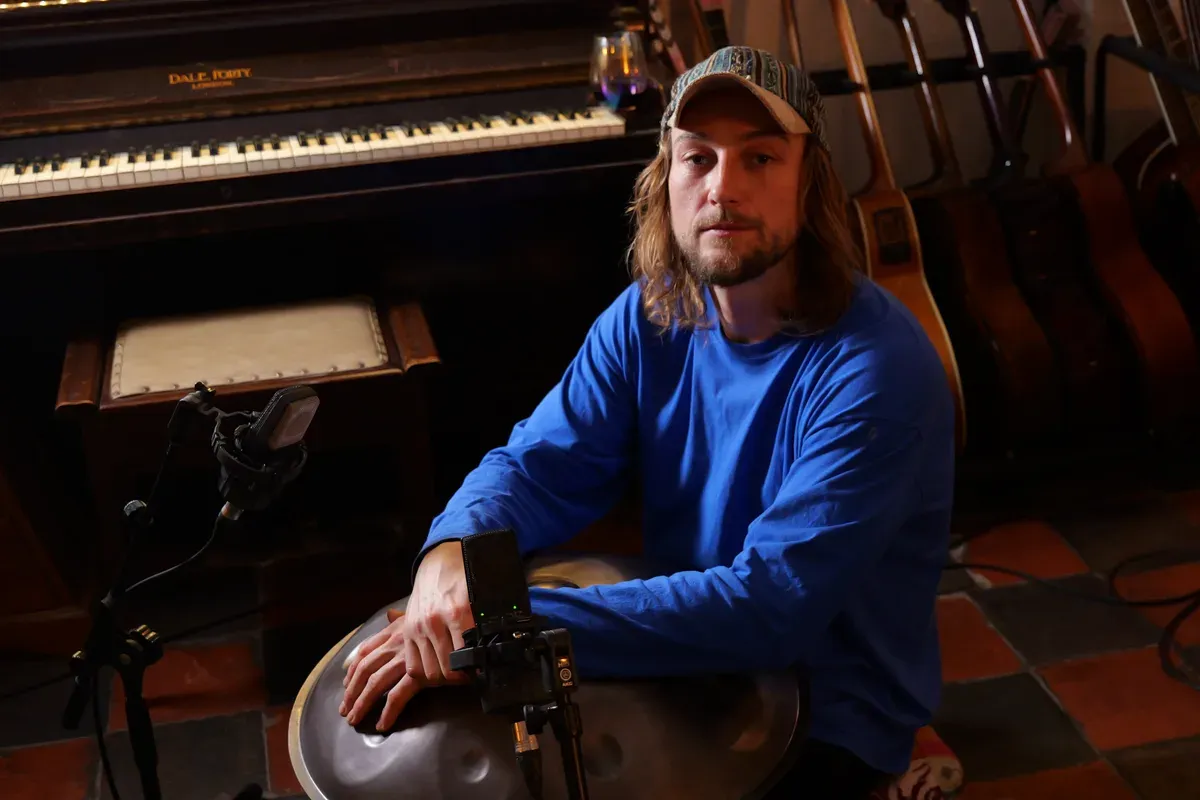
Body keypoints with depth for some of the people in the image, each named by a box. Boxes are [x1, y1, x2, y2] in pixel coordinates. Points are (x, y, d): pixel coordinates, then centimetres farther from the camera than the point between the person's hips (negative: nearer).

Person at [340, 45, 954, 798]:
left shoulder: (877, 367, -27)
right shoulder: (651, 314, -6)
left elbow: (777, 602, -33)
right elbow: (538, 466, -5)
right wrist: (452, 553, -29)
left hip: (832, 715, -5)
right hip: (689, 663, 5)